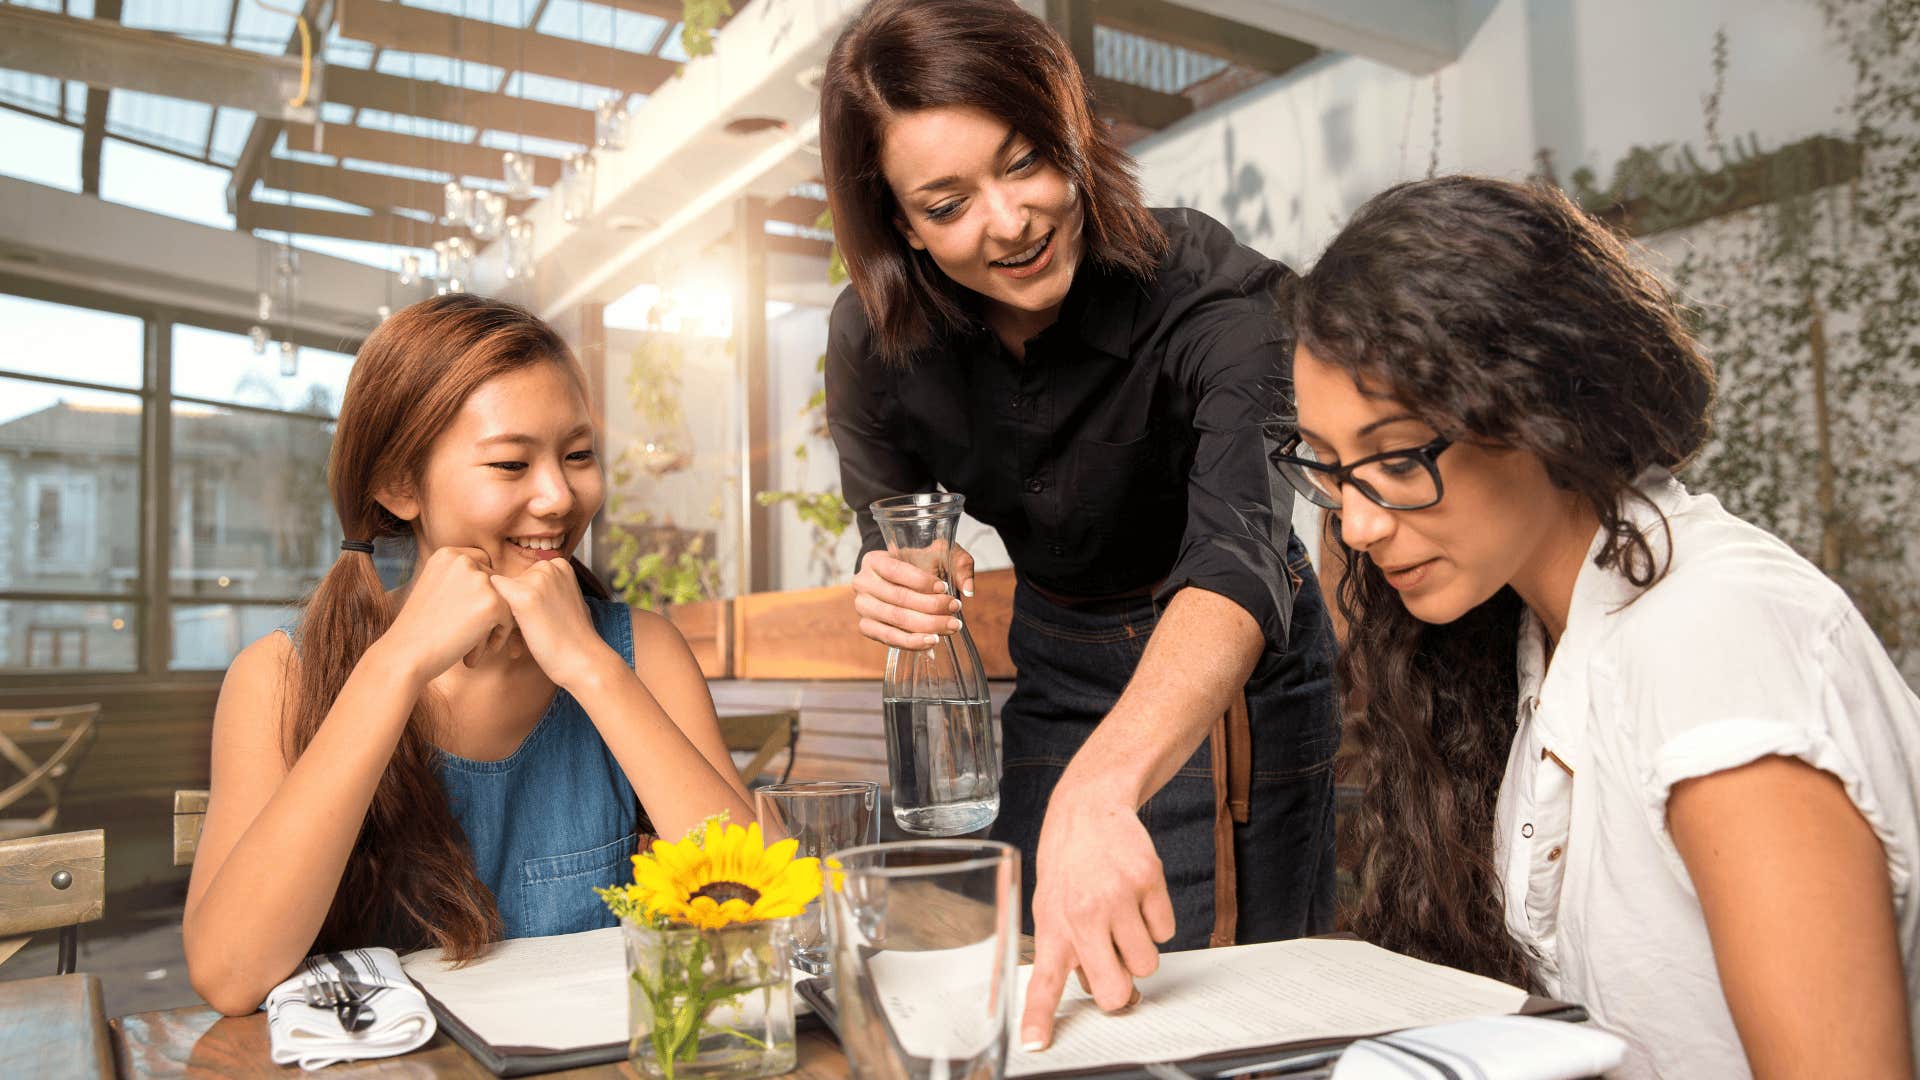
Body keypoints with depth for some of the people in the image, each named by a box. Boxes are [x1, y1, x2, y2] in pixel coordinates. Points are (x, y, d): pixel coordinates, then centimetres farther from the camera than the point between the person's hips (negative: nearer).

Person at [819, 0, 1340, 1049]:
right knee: (1026, 1003, 15)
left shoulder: (1209, 291, -30)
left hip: (1226, 677, -4)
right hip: (1048, 667, 4)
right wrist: (891, 592, -24)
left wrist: (1099, 791, -62)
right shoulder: (875, 339, -15)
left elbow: (1240, 560, -45)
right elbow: (885, 534, 1)